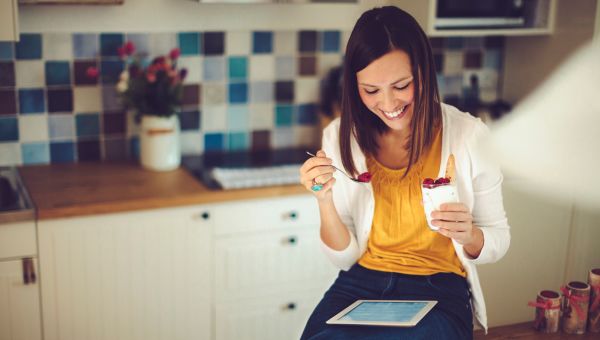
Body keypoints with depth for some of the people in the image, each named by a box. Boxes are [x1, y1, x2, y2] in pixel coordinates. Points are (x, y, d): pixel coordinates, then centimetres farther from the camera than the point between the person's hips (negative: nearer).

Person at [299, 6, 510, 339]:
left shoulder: (468, 135, -8)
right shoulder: (341, 137, -1)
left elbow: (499, 240, 2)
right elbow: (345, 257, 2)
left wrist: (470, 235, -21)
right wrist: (324, 200, -17)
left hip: (438, 289, -2)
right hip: (360, 284, 3)